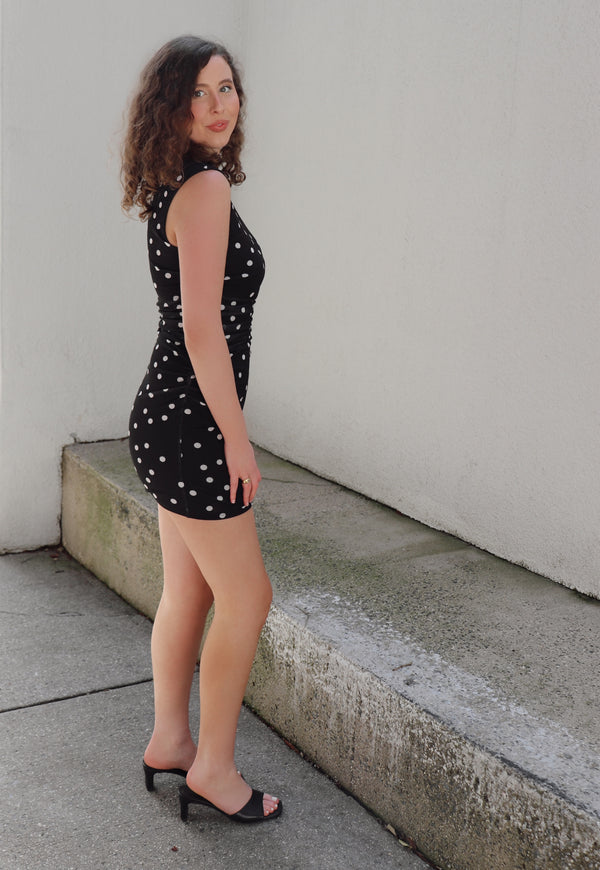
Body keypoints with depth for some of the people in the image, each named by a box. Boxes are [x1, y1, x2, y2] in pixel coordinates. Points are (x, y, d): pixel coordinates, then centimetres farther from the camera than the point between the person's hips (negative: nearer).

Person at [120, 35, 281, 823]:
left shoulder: (175, 188, 13)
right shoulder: (205, 188, -16)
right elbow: (202, 328, -21)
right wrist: (236, 436, -15)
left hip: (172, 418, 10)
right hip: (189, 424, -10)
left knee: (188, 591, 18)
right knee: (246, 596, 3)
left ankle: (169, 741, 33)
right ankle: (213, 767, 18)